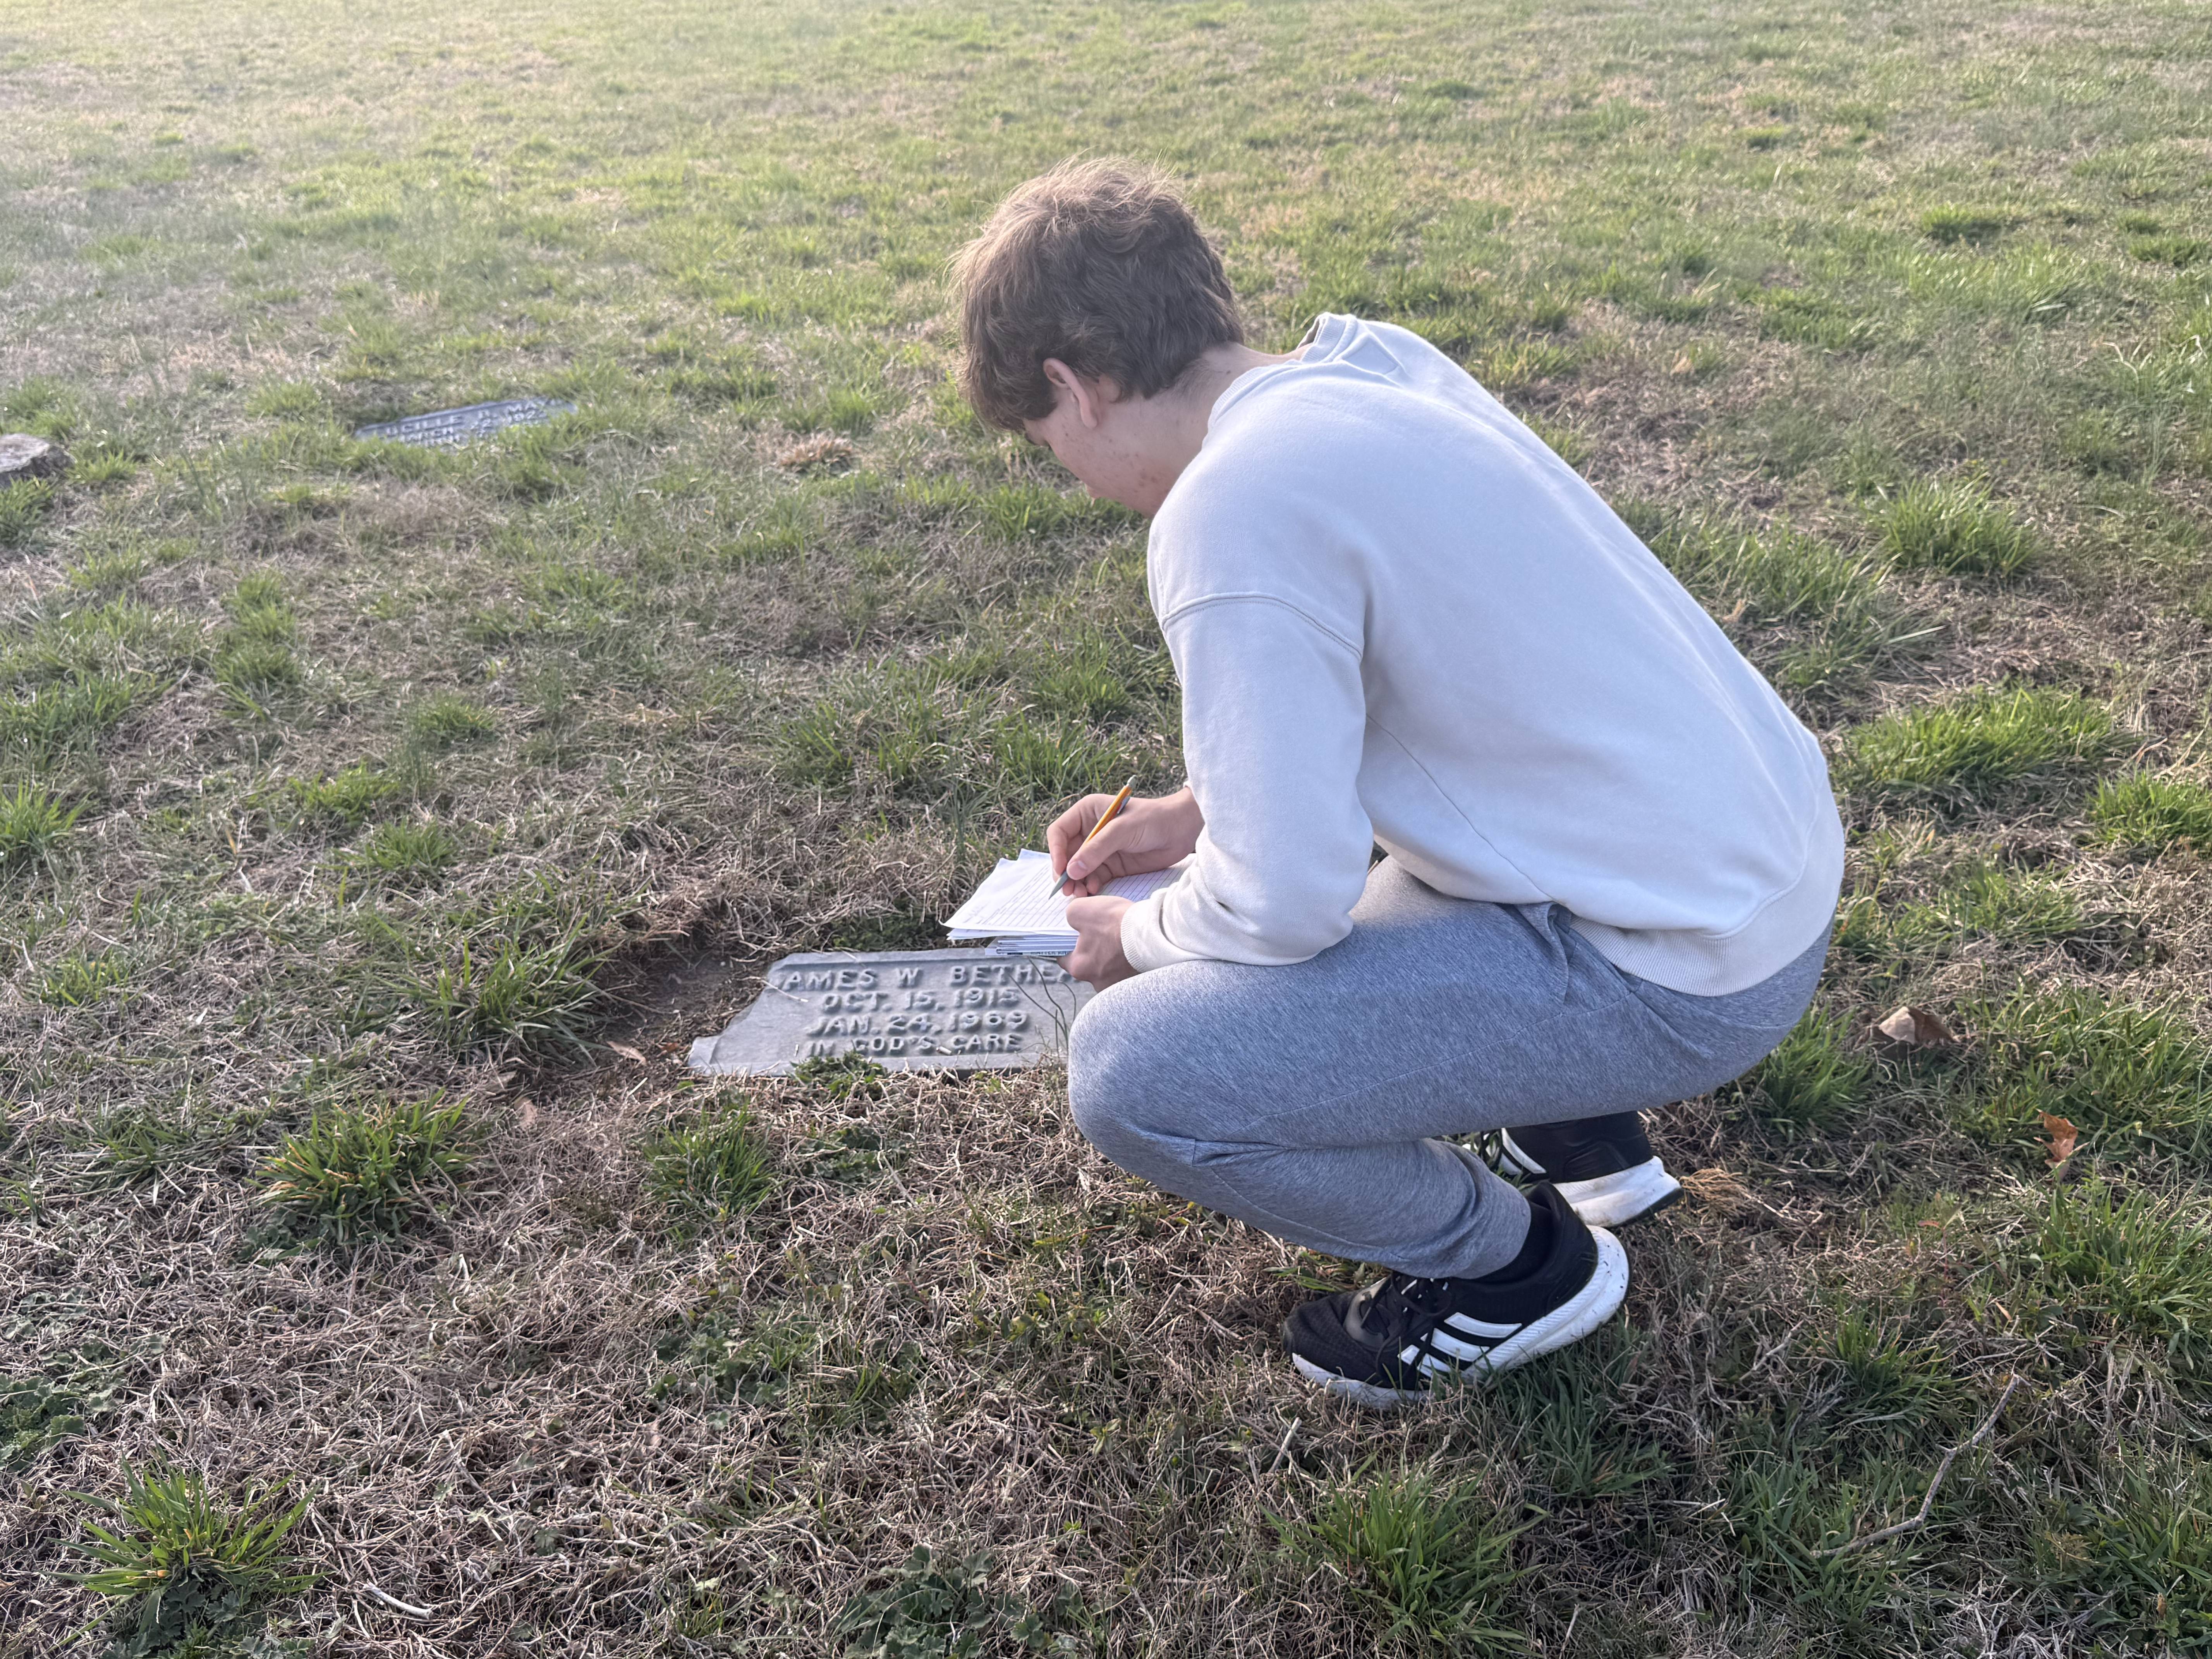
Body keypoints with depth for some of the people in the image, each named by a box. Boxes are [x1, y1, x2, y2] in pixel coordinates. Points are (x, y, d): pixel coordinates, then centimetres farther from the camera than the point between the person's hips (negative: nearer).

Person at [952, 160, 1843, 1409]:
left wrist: (1142, 935, 2)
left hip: (1684, 976, -9)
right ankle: (1580, 1133, 27)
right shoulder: (1372, 362, 5)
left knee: (1133, 1073, -13)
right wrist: (1200, 812, 15)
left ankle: (1518, 1265, 10)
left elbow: (1284, 906, -20)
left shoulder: (1230, 508, -22)